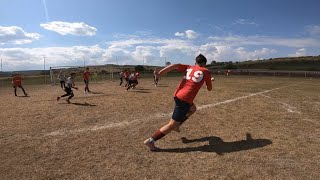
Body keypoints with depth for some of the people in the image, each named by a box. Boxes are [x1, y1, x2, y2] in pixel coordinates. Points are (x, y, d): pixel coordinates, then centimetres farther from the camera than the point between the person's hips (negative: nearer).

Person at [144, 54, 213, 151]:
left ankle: (176, 125, 28)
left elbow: (175, 66, -3)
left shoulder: (188, 67, 16)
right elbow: (209, 89, 16)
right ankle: (150, 141, -3)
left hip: (178, 95, 7)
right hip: (185, 99, -7)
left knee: (193, 109, 34)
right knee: (172, 124, -2)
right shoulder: (206, 71, 6)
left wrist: (159, 73, -11)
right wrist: (209, 81, 37)